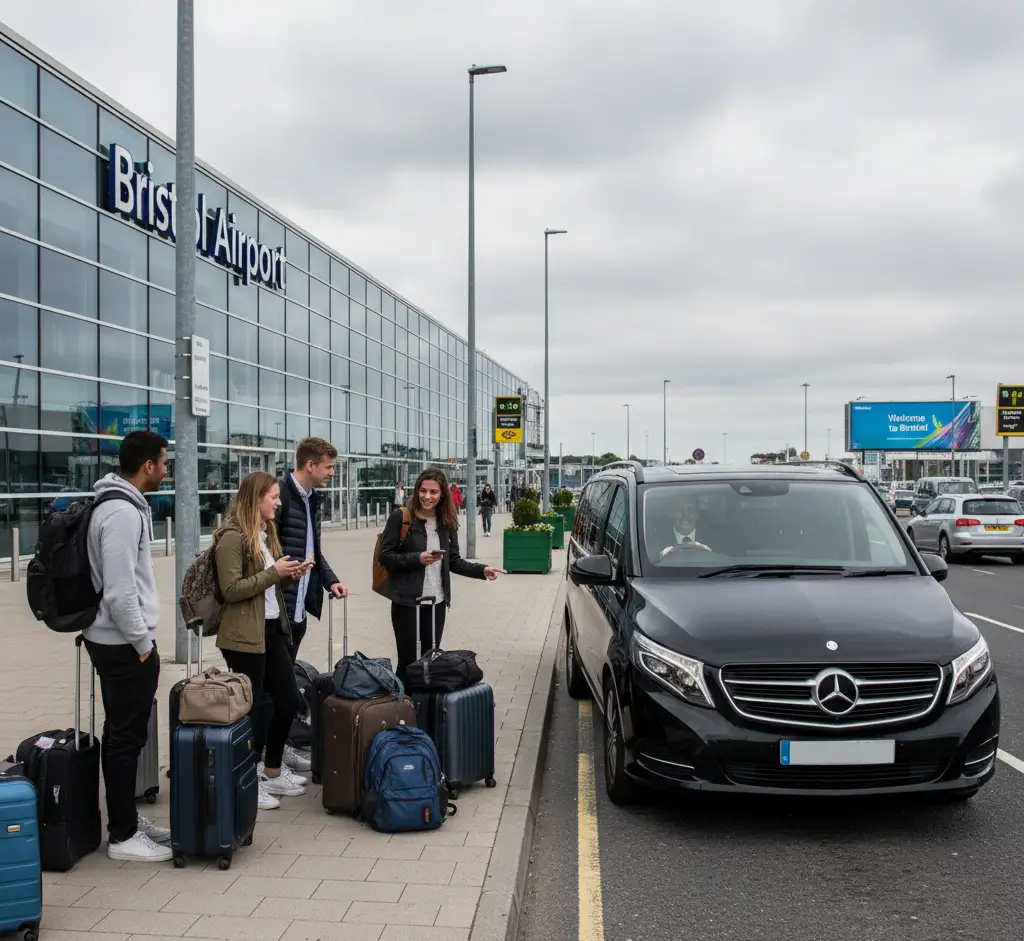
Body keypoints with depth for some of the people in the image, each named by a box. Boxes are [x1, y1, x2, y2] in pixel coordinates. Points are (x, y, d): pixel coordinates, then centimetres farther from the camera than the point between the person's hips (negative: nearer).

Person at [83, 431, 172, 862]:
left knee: (123, 733, 17)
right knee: (126, 737, -2)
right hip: (124, 643, -11)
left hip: (117, 639, 11)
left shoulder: (122, 505, 12)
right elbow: (119, 590, -26)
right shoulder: (123, 512, -22)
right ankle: (123, 836, 7)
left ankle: (128, 820, 28)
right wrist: (142, 642, -17)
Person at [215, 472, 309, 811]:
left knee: (289, 700, 14)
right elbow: (231, 590, -18)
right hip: (244, 636, -9)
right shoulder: (232, 537, -15)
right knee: (250, 707, 1)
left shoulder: (265, 532, 13)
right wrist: (274, 573, -19)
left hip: (273, 628, 9)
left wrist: (291, 574, 2)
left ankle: (273, 772, 30)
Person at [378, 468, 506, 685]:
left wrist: (482, 570, -2)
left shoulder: (447, 522, 7)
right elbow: (385, 556, -8)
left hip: (436, 602, 4)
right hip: (407, 602, -4)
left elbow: (454, 561, 11)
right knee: (408, 661, 1)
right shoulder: (400, 517, -8)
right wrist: (417, 559, -20)